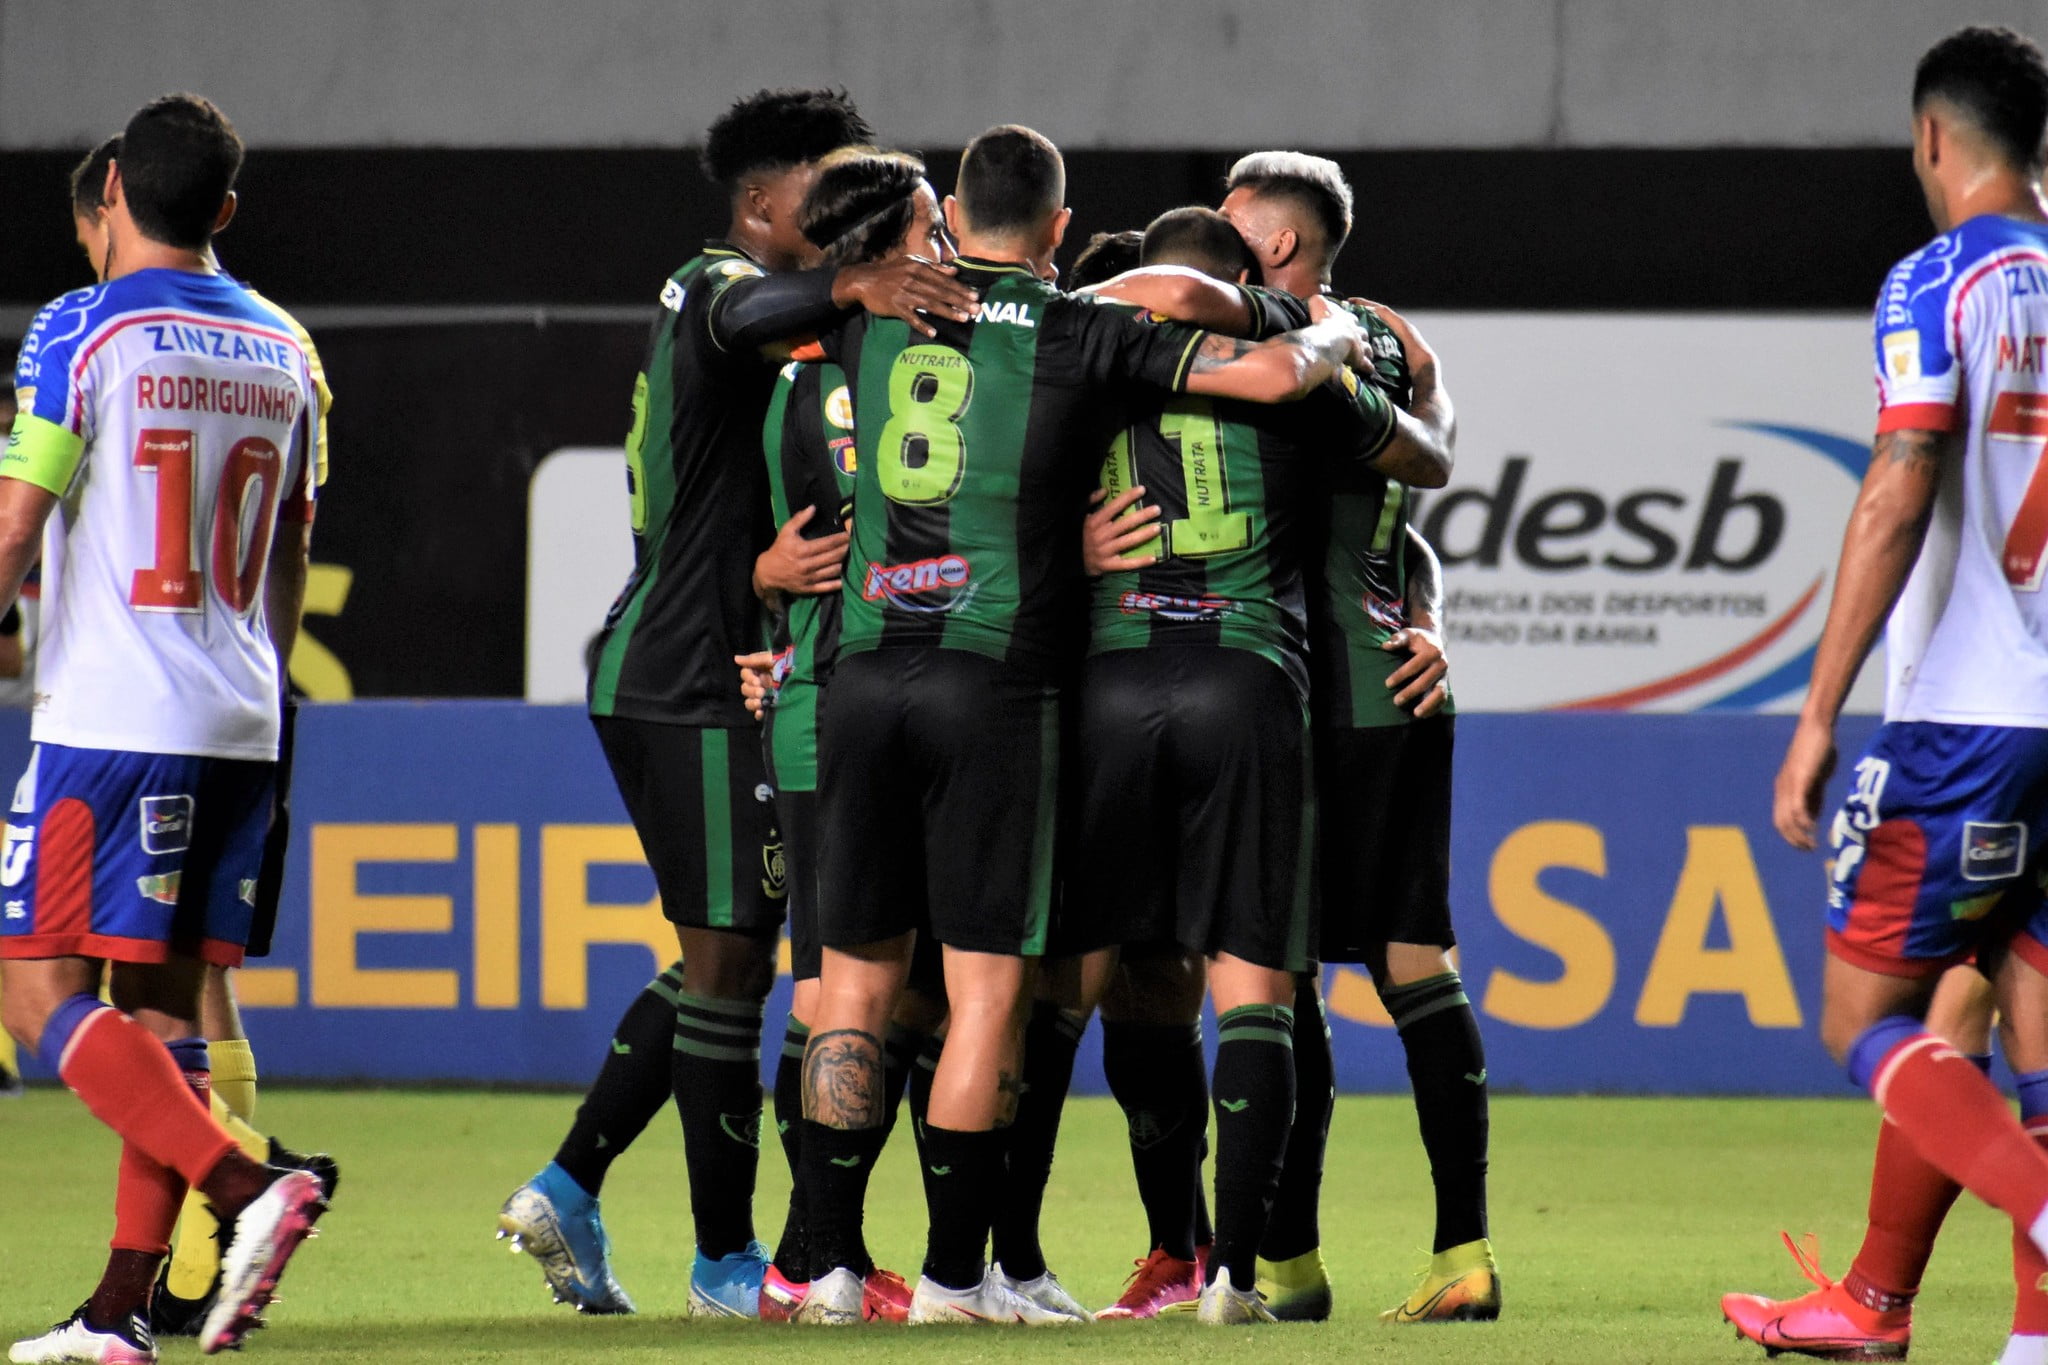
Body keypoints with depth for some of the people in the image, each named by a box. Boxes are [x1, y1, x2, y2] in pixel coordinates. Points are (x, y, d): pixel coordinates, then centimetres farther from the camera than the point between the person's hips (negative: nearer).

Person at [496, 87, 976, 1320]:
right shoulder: (723, 284, -11)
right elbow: (749, 321, -35)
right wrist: (845, 288, -52)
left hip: (659, 675, 10)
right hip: (698, 685, -10)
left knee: (726, 956, 15)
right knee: (729, 959, -5)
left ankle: (569, 1189, 15)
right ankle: (726, 1260, 0)